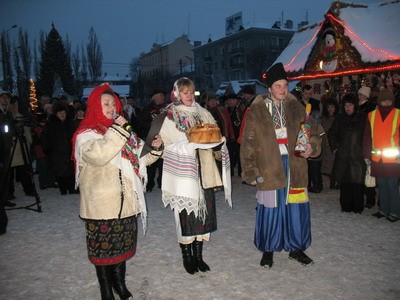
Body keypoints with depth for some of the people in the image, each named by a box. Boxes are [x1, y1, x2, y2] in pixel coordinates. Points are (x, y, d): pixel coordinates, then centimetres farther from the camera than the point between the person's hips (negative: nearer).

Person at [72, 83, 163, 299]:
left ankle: (119, 282, 35)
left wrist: (154, 148, 1)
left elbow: (138, 157, 19)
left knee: (124, 242, 16)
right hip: (101, 204, -6)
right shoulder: (86, 134, -8)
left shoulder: (124, 131, 13)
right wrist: (116, 130, -25)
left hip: (126, 200, 6)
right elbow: (99, 156, -29)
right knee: (103, 247, 5)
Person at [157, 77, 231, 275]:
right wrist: (192, 144, -22)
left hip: (202, 171, 4)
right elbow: (166, 145, -10)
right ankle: (187, 257, 18)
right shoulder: (169, 117, -2)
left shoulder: (202, 114, 12)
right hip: (182, 172, -4)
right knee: (185, 213, 1)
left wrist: (215, 140, -8)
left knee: (203, 211, 7)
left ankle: (198, 255, 23)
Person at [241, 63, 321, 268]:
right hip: (269, 168, -3)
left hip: (294, 166, 3)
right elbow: (248, 144, -2)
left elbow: (311, 131, 15)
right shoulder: (256, 111, -2)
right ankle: (268, 250, 24)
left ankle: (296, 248, 28)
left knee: (297, 208, 7)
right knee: (270, 209, 3)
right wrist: (251, 172, -6)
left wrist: (311, 145, -8)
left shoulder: (296, 108, 7)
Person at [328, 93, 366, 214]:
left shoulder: (362, 118, 3)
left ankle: (357, 207, 9)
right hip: (343, 156, 2)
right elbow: (331, 133, 17)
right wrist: (335, 147, 7)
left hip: (358, 156, -2)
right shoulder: (340, 118, 9)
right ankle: (346, 206, 13)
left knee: (357, 182, -3)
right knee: (345, 182, 4)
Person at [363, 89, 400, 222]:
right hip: (377, 158, 3)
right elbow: (367, 136, 9)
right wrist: (367, 155, 7)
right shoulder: (371, 115, 7)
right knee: (381, 185, 12)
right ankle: (383, 210, 24)